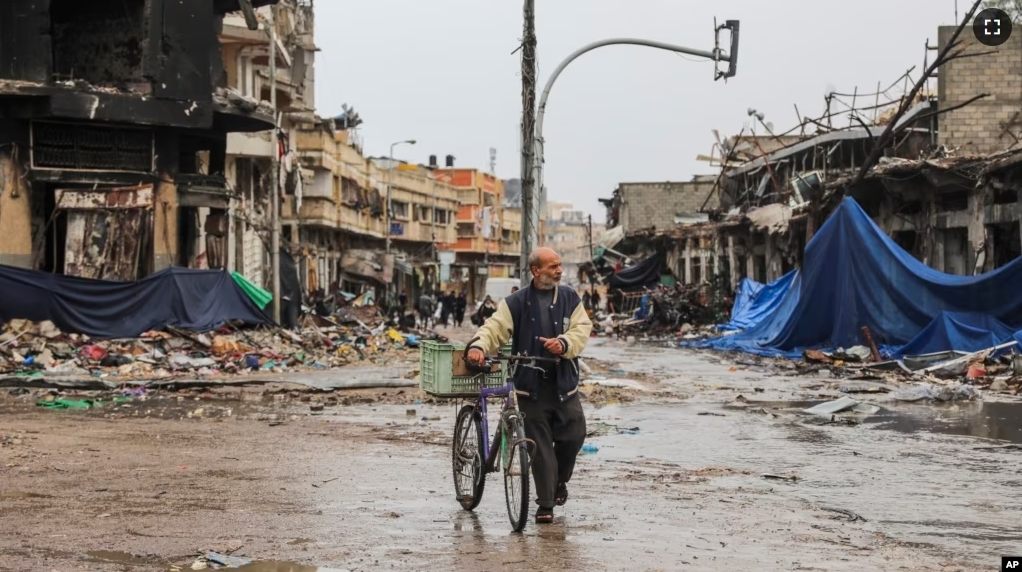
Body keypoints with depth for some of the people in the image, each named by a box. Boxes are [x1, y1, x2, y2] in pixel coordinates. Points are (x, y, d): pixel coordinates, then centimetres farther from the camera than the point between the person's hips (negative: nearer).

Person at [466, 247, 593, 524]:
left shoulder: (570, 299, 8)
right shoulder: (516, 303, 1)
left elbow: (582, 329, -2)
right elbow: (495, 327, -7)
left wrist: (564, 343, -23)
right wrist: (478, 346, -28)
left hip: (564, 383, 2)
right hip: (531, 386, -2)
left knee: (574, 436, 3)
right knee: (540, 446, -1)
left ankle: (560, 481, 33)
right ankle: (545, 504, 7)